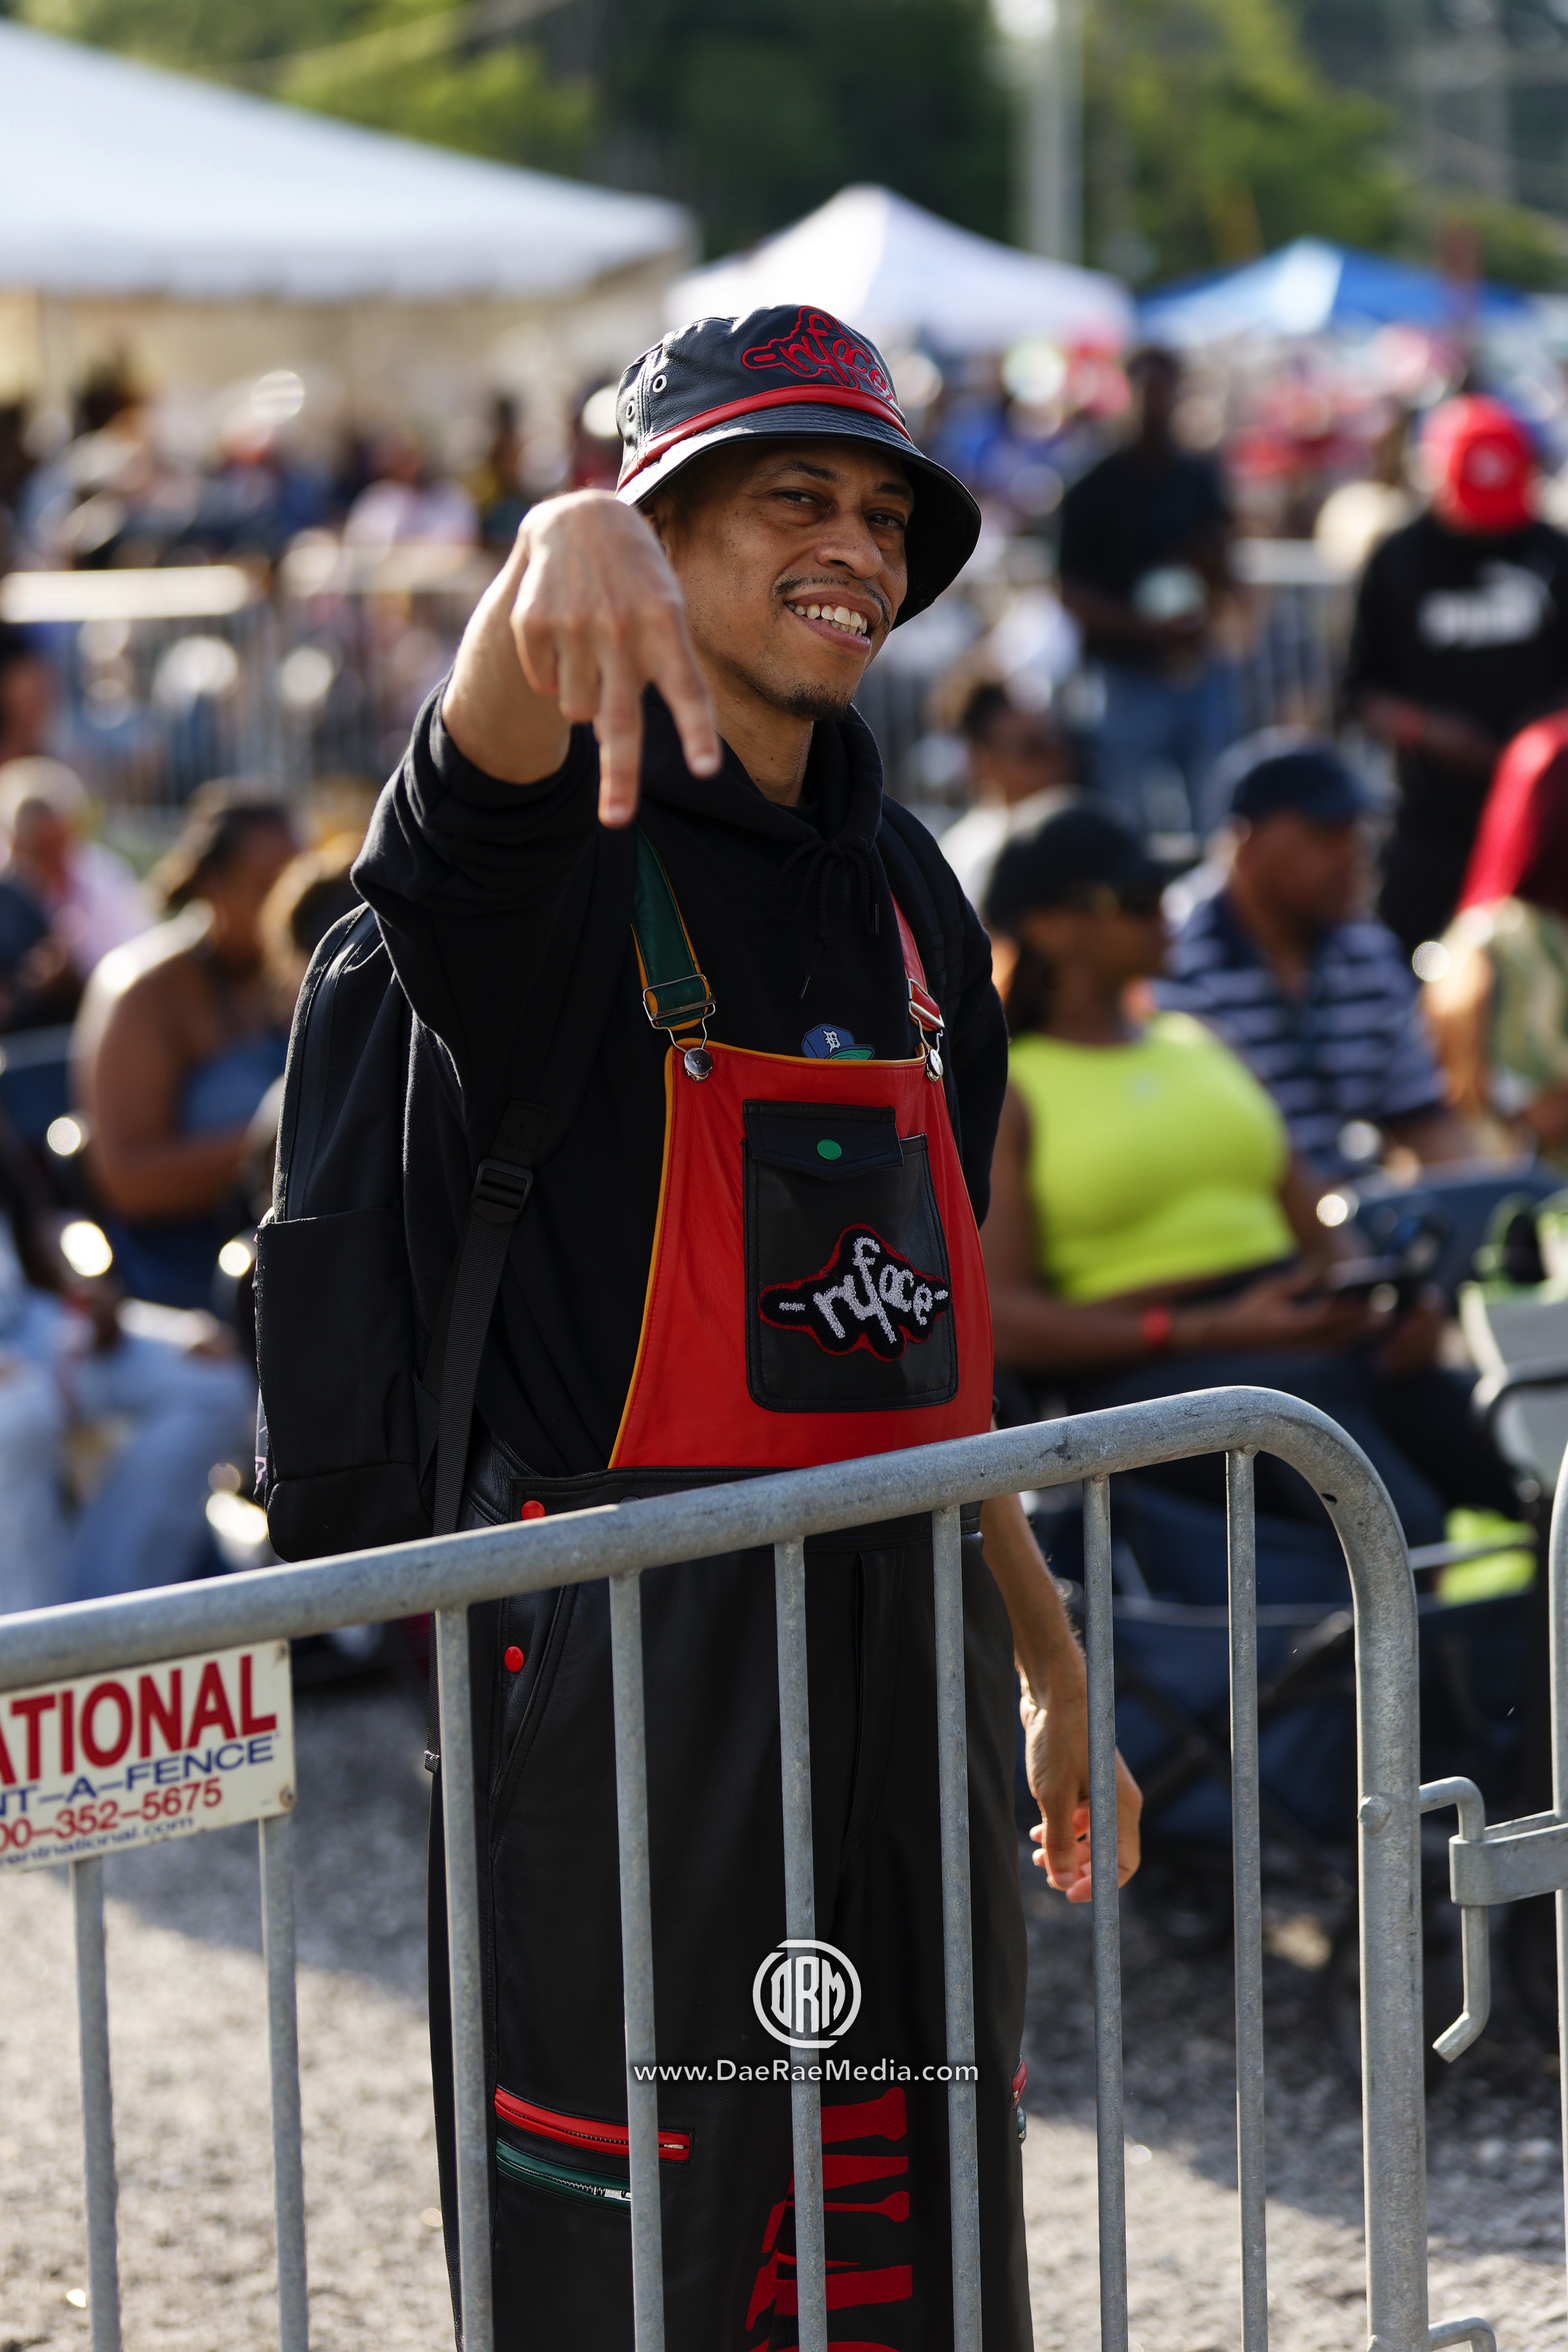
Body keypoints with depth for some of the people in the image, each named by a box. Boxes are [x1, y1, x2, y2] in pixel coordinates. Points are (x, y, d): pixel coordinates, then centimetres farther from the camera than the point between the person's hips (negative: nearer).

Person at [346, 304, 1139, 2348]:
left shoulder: (904, 885, 15)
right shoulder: (584, 839, -6)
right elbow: (491, 768, -34)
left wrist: (1046, 1649, 24)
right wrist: (559, 546, -56)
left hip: (910, 1633, 7)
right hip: (629, 1641, -7)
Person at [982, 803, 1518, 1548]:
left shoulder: (1197, 1043, 25)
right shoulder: (1003, 1092, 6)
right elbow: (1001, 1319, -5)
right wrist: (1216, 1331, -15)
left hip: (1304, 1327, 6)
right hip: (1142, 1368, -6)